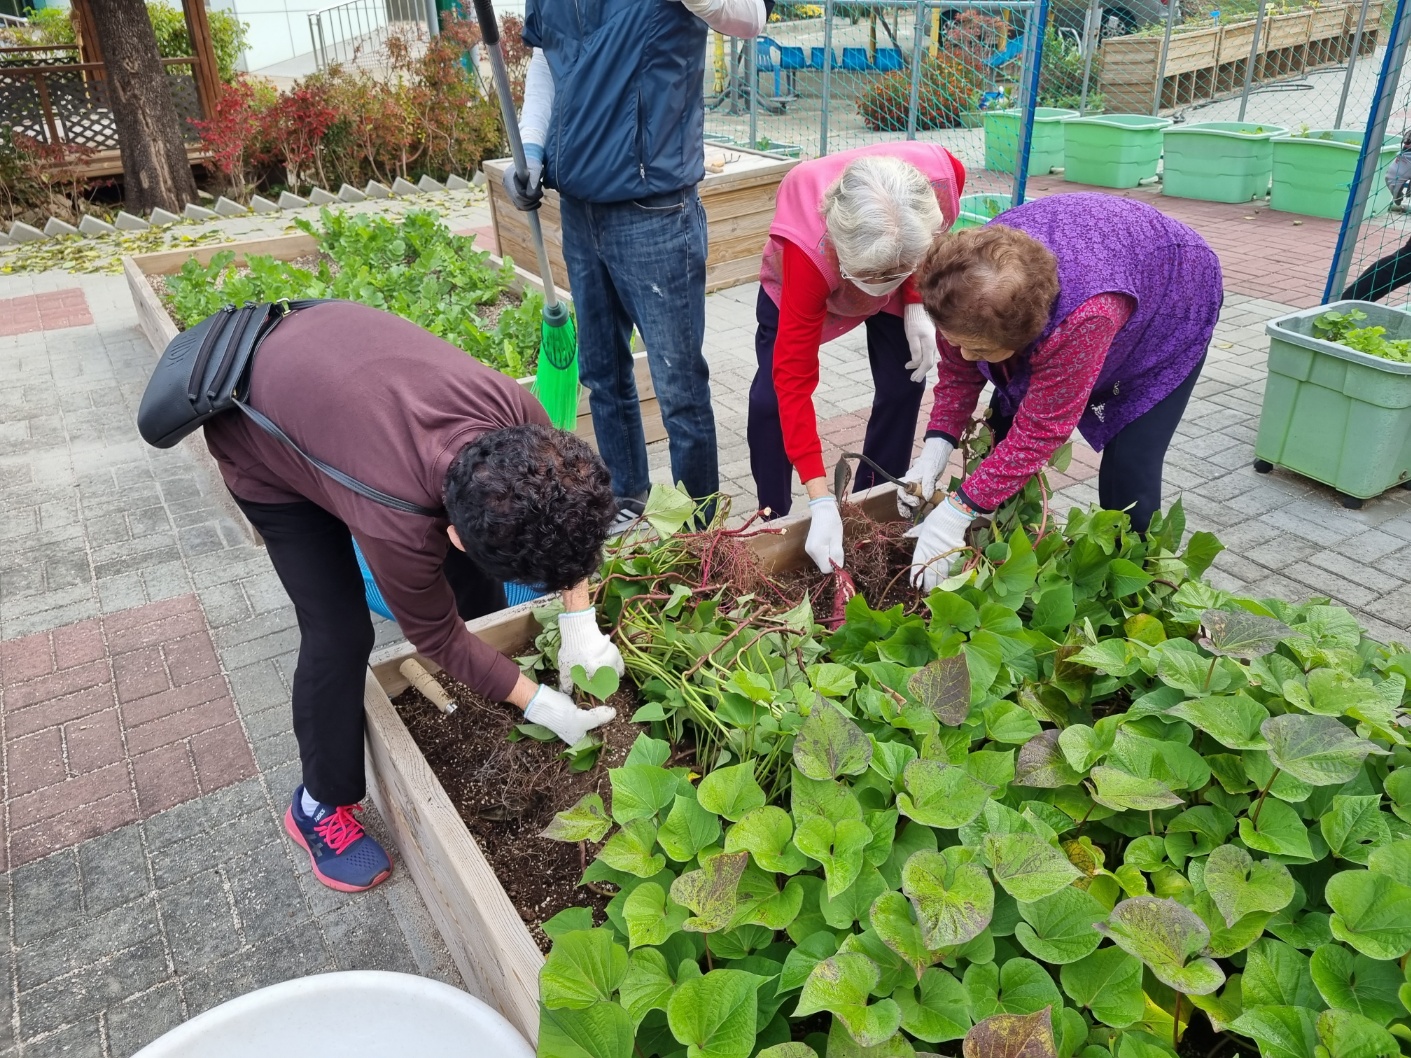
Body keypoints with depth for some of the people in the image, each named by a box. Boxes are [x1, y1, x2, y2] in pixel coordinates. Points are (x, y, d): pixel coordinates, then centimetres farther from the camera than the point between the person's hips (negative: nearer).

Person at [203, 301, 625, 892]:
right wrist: (538, 704, -14)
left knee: (477, 569, 7)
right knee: (339, 634, -11)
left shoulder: (517, 414, -32)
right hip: (260, 446, -5)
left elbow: (562, 511, -11)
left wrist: (581, 629, -14)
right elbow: (435, 636, -21)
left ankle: (491, 676, 36)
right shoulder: (397, 528, -42)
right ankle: (321, 804, 14)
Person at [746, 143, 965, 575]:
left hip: (905, 270, 3)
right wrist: (821, 501, -46)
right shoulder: (809, 247, -47)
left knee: (904, 384, -7)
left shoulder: (940, 175, -39)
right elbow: (794, 379, -43)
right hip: (799, 278, -3)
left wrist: (917, 300, -24)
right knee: (770, 395, -14)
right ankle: (773, 522, 7)